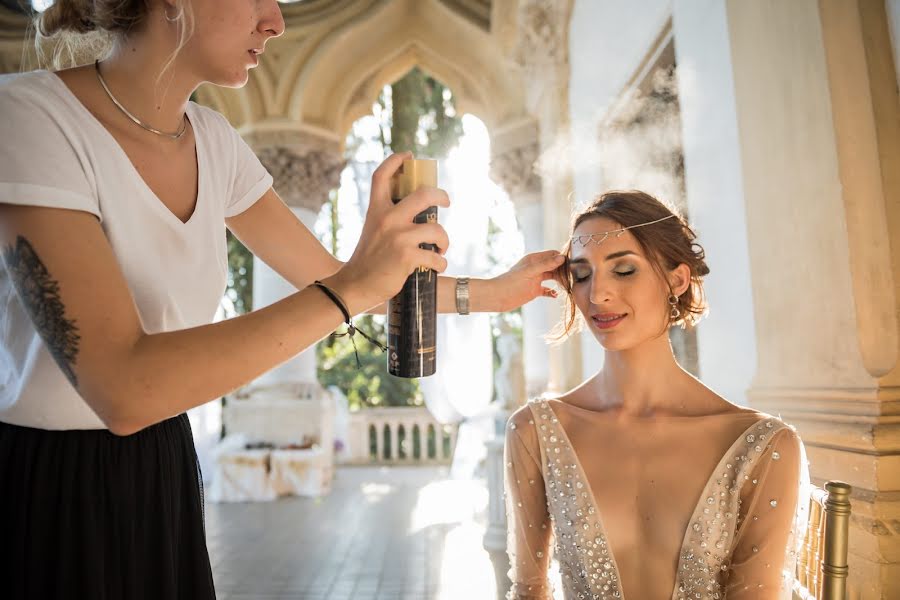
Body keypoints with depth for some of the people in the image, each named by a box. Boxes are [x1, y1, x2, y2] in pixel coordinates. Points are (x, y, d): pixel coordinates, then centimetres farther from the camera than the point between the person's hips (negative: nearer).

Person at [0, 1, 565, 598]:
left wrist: (491, 292, 8)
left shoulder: (212, 141, -3)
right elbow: (121, 389, -31)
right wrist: (351, 287, -33)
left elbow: (328, 275, 4)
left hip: (163, 479, 6)